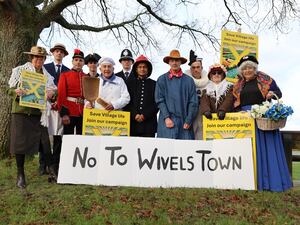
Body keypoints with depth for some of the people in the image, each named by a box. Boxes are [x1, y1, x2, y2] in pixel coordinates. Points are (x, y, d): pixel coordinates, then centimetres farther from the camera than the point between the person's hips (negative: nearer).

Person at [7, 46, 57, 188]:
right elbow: (10, 90, 3)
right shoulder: (20, 70, 4)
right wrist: (16, 92, -20)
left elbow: (53, 90, 18)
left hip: (38, 113, 2)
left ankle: (51, 170, 8)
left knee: (44, 142, -2)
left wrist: (52, 93, -6)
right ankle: (20, 174, 13)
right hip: (21, 111, -2)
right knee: (20, 142, 1)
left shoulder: (47, 75, 13)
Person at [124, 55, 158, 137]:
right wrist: (135, 115, -7)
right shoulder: (130, 83, 14)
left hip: (149, 124, 0)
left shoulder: (154, 84, 11)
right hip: (132, 124, 1)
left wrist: (144, 115, -8)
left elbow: (156, 103, 4)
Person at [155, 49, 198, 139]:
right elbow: (159, 100, 2)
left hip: (184, 121, 1)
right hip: (167, 121, -1)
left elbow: (193, 102, 5)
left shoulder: (189, 80, 7)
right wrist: (167, 118, -8)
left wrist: (188, 121, -3)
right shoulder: (162, 79, 7)